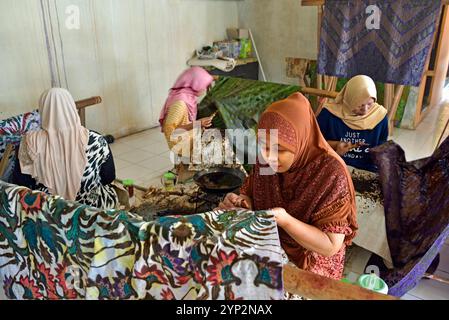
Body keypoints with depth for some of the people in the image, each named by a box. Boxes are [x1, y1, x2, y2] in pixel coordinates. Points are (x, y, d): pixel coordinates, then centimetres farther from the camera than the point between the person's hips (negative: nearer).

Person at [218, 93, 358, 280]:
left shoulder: (330, 173, -25)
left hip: (308, 263, -4)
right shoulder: (265, 159, -10)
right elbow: (251, 195, 5)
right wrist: (241, 202, -17)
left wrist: (285, 220, -34)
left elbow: (331, 246, -21)